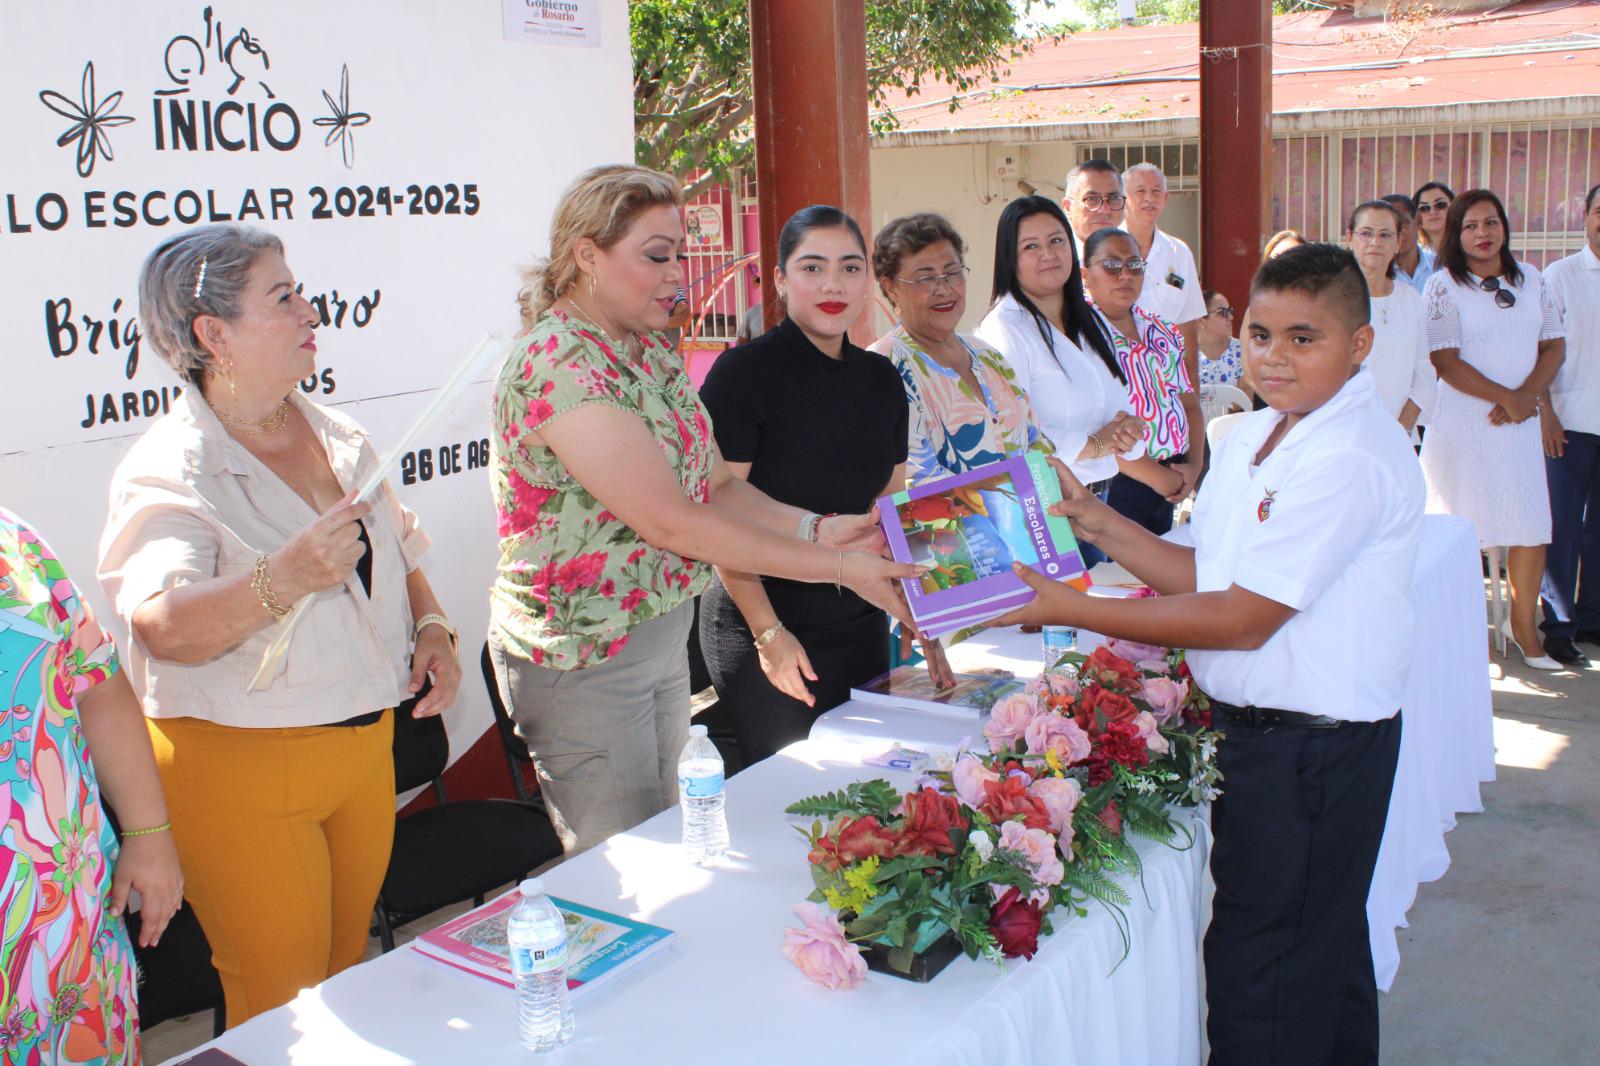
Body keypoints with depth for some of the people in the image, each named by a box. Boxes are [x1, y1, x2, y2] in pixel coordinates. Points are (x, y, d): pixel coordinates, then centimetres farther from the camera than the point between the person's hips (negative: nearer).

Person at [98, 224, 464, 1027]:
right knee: (281, 1004, 5)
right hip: (240, 767, -6)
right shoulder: (166, 470, -15)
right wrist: (278, 581, -43)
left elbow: (398, 559, 19)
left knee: (348, 974, 20)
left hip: (365, 744, 6)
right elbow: (162, 625, -28)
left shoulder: (338, 438, 7)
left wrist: (431, 626, 1)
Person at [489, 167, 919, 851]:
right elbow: (669, 520, -26)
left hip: (663, 634, 8)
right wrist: (834, 566, -23)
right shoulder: (556, 363, -22)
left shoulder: (648, 351, 6)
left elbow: (712, 481, 6)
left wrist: (817, 529, -11)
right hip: (584, 658, -8)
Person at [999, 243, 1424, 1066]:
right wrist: (1096, 522, 1)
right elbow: (1207, 575, 10)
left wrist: (1071, 611, -19)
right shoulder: (1250, 437, 7)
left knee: (1256, 975, 2)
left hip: (1310, 748, -9)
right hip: (1254, 726, 9)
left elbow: (1240, 618, -23)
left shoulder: (1351, 459, -22)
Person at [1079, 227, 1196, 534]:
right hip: (1111, 488, -7)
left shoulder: (1162, 332, 12)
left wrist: (1194, 466, -2)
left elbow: (1190, 404, 15)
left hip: (1169, 489, 7)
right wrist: (1161, 478, -15)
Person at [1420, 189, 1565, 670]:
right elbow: (1446, 362, -12)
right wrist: (1506, 397, -14)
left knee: (1532, 526, 5)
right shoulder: (1444, 287, -6)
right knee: (1465, 526, -1)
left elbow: (1553, 346, 9)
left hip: (1521, 422, 5)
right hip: (1463, 421, -5)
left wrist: (1527, 397, -7)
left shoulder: (1531, 279, 10)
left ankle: (1523, 622, 21)